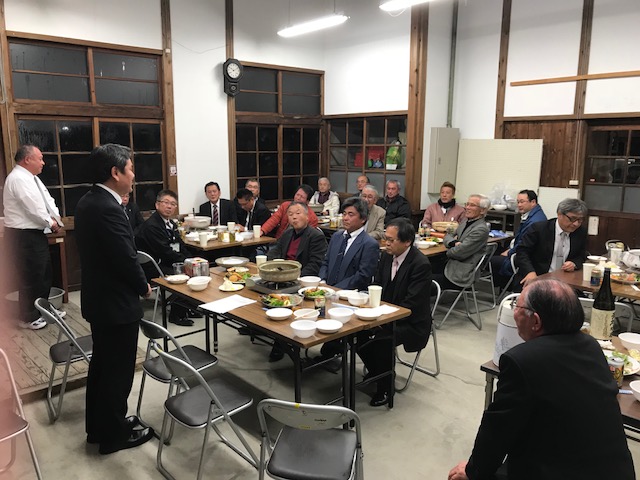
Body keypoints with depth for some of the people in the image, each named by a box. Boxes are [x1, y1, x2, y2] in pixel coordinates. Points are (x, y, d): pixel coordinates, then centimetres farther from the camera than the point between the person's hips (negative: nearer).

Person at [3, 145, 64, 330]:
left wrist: (55, 218, -3)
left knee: (44, 273, 19)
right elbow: (34, 208, -21)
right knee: (31, 277, 0)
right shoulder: (18, 179, -19)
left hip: (35, 233, 10)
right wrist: (51, 223, -7)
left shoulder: (30, 178, 14)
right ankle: (28, 317, 15)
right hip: (24, 236, -10)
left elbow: (47, 200, 13)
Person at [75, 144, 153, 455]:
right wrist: (144, 287, -7)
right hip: (116, 303, -10)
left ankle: (98, 426, 38)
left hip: (98, 298, 10)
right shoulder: (107, 209, -25)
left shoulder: (89, 201, 6)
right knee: (118, 370, 7)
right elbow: (127, 259, -22)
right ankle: (114, 435, 24)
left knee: (102, 364, 22)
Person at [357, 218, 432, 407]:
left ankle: (386, 387, -5)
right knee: (357, 332, -15)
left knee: (381, 339, -30)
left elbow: (410, 305, -23)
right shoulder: (386, 256, 2)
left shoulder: (421, 264, -20)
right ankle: (375, 371, 11)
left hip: (411, 323, -7)